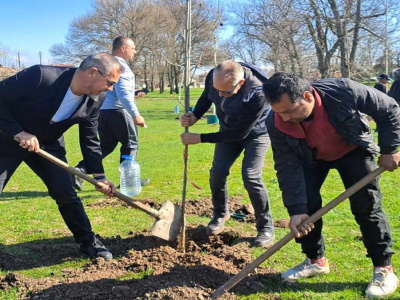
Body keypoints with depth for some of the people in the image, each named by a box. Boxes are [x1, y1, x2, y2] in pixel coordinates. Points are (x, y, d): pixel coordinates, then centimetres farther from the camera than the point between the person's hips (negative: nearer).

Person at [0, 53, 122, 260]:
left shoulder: (95, 100, -14)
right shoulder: (41, 76, -32)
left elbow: (89, 140, -3)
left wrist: (99, 176, -7)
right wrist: (17, 132, -29)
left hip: (48, 145, 4)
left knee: (67, 194, 2)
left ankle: (88, 241, 18)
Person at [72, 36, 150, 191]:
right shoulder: (120, 65, -11)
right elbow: (123, 93, -20)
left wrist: (133, 94, 28)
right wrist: (136, 115, -22)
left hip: (102, 110, 9)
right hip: (117, 110, -9)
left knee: (106, 145, 15)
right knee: (130, 144, 6)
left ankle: (80, 171, 0)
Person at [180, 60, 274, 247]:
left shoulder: (257, 94, -40)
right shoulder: (213, 77, -23)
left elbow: (239, 134, -31)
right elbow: (206, 97, 3)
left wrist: (200, 138, -29)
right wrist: (194, 116, -17)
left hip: (255, 132, -5)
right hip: (229, 130, 5)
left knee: (251, 176, -18)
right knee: (217, 172, -4)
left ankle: (266, 227, 1)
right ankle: (220, 214, 24)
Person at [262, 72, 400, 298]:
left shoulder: (343, 91, -38)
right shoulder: (277, 124, -31)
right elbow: (288, 168, -25)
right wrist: (296, 209, -30)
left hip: (354, 150, -1)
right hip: (311, 157, 2)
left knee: (367, 205, -9)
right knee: (303, 202, -10)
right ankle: (316, 260, 12)